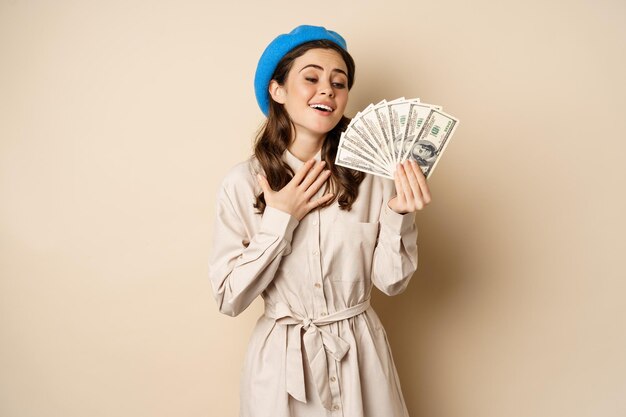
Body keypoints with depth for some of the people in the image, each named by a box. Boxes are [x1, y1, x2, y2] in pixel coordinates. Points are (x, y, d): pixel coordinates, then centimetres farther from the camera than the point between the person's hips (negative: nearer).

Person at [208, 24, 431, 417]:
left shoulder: (371, 174, -9)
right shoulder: (243, 182, -11)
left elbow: (390, 281, -5)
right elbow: (230, 299, -10)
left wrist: (399, 215, -20)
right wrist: (280, 221, -18)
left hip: (361, 358, 1)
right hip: (281, 360, 0)